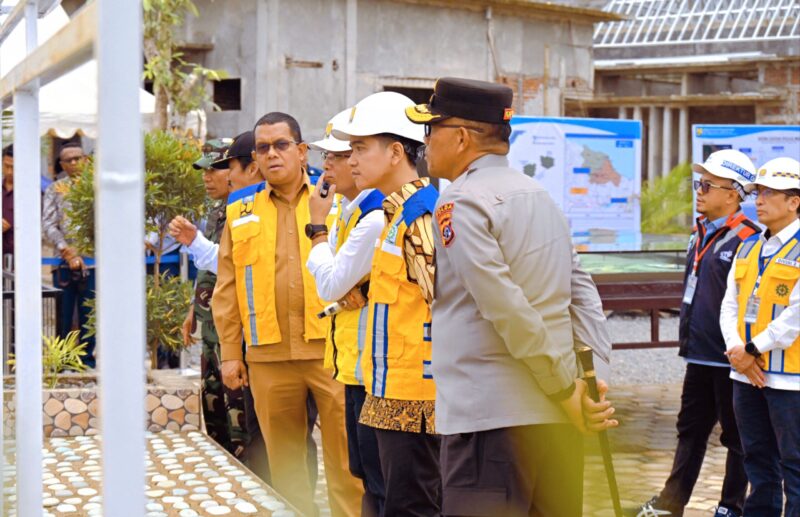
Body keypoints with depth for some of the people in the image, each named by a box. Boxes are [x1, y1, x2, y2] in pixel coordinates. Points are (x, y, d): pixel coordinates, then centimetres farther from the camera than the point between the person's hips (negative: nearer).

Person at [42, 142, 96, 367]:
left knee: (89, 316, 5)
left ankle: (87, 361, 16)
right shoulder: (55, 190, 7)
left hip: (92, 261, 0)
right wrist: (66, 249, -16)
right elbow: (48, 224, -2)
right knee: (62, 316, 1)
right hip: (64, 263, 0)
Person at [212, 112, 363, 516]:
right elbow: (226, 292, 11)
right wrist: (230, 354, 7)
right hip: (269, 356, 2)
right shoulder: (241, 213, 11)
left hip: (331, 347, -2)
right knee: (284, 462, 10)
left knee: (345, 457, -1)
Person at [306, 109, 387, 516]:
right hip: (354, 362, 10)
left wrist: (318, 225, -7)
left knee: (384, 483, -3)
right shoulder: (348, 210, 12)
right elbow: (334, 288, 16)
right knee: (368, 480, 17)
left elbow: (330, 286, -16)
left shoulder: (376, 218, -19)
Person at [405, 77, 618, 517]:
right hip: (555, 420, 8)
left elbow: (506, 310, -18)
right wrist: (589, 381, 11)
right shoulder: (539, 196, 17)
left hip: (489, 418, -8)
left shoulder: (461, 203, -9)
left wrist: (566, 389, -11)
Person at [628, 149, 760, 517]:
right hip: (699, 355, 9)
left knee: (735, 436, 6)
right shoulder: (700, 234, 11)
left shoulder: (746, 239, -17)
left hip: (729, 358, -9)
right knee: (690, 431, 15)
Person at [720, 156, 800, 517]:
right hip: (747, 374, 7)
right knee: (758, 458, 17)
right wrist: (735, 348, -5)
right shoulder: (748, 248, 13)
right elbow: (730, 305, 12)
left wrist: (753, 349, -13)